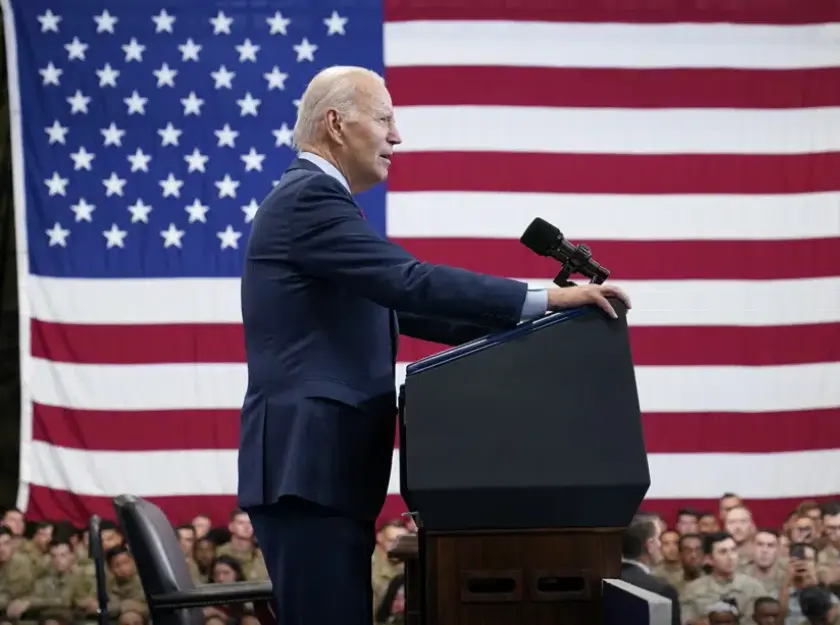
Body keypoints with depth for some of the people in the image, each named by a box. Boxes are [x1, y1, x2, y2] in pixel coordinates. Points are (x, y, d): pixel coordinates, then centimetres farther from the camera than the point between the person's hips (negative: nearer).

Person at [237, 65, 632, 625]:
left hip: (322, 470, 10)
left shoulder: (315, 200, 22)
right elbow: (412, 283, -21)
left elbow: (405, 307, 21)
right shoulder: (309, 198, -10)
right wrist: (546, 299, -19)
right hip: (308, 471, -10)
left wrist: (521, 328, 12)